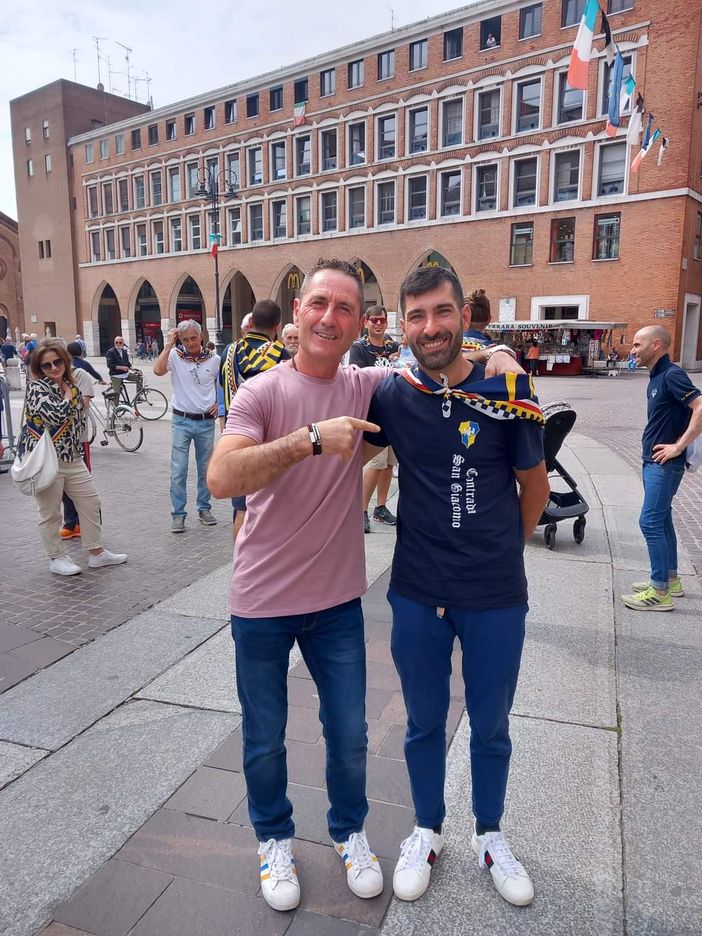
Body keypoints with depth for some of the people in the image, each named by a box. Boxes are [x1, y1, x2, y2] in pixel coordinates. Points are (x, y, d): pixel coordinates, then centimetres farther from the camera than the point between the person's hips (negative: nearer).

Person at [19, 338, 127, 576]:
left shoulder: (72, 386, 10)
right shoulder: (36, 388, -11)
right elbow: (56, 415, -27)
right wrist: (69, 395, -10)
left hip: (72, 457, 7)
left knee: (90, 502, 10)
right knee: (50, 512, 4)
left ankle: (97, 553, 21)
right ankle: (57, 558, 19)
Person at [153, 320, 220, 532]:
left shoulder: (214, 360, 1)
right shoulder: (175, 356, -6)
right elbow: (158, 370, -24)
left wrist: (218, 403, 0)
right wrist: (169, 344, -18)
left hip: (206, 421, 2)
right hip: (182, 421, -2)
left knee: (206, 469, 12)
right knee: (178, 471, -1)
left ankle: (204, 509, 26)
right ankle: (178, 514, 8)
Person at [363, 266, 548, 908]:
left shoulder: (506, 391, -10)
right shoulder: (389, 396, -7)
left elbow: (535, 486, 3)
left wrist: (502, 551, 9)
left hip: (496, 596, 0)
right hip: (417, 594, 1)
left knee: (491, 728, 18)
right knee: (425, 724, 18)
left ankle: (489, 836, 44)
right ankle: (428, 832, 43)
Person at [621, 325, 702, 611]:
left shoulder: (672, 374, -17)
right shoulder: (656, 377, 12)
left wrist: (678, 446, -23)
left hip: (664, 464, -10)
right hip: (653, 461, 10)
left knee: (650, 521, -7)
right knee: (662, 519, 16)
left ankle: (660, 592, 1)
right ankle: (671, 580, 29)